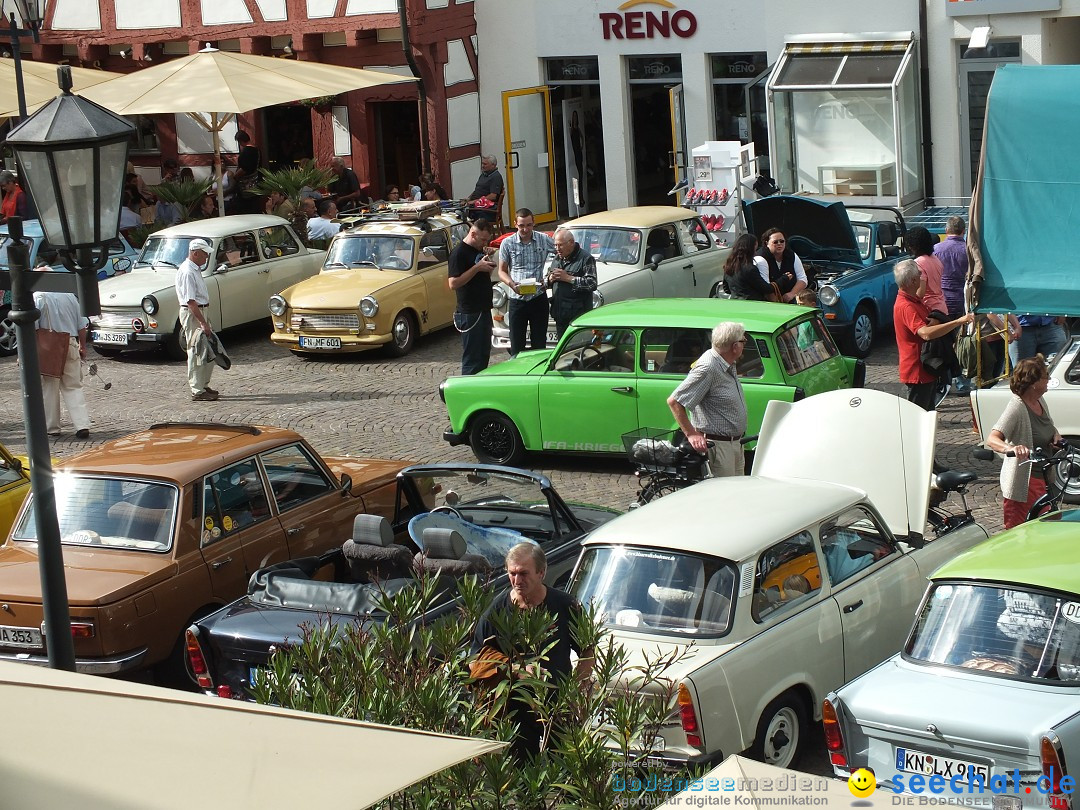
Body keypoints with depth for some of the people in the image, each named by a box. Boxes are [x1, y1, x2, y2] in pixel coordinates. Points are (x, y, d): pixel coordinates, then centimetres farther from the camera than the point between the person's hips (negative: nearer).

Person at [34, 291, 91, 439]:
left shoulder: (38, 297, -10)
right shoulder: (70, 296, 3)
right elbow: (82, 325, 7)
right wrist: (83, 346, 18)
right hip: (70, 344, 3)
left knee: (49, 388, 9)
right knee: (74, 387, 8)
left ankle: (51, 427, 13)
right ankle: (82, 425, -3)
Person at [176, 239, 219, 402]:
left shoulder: (195, 269, 13)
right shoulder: (187, 272, -20)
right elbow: (191, 301, -25)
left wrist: (205, 320, 21)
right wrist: (203, 323, -27)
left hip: (200, 311, 10)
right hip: (191, 314, -10)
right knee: (196, 352, -6)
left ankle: (203, 385, 24)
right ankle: (197, 391, -3)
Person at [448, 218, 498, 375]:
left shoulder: (479, 250, 14)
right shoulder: (459, 253, -13)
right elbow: (453, 283, -22)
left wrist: (488, 264, 2)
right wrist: (477, 267, -24)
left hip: (484, 309, 9)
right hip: (470, 313, -9)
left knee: (484, 355, 14)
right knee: (472, 358, -7)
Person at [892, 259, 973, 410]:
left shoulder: (913, 300, 10)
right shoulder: (905, 306, -24)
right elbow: (926, 333, -39)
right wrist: (958, 321, -41)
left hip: (927, 368, 11)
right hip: (917, 371, -11)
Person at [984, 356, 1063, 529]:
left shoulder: (1040, 401, 6)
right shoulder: (1017, 407, -20)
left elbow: (1049, 428, 26)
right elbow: (992, 439, -31)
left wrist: (1056, 436, 2)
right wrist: (1011, 448, -51)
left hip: (1041, 478, 9)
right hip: (1021, 483, -9)